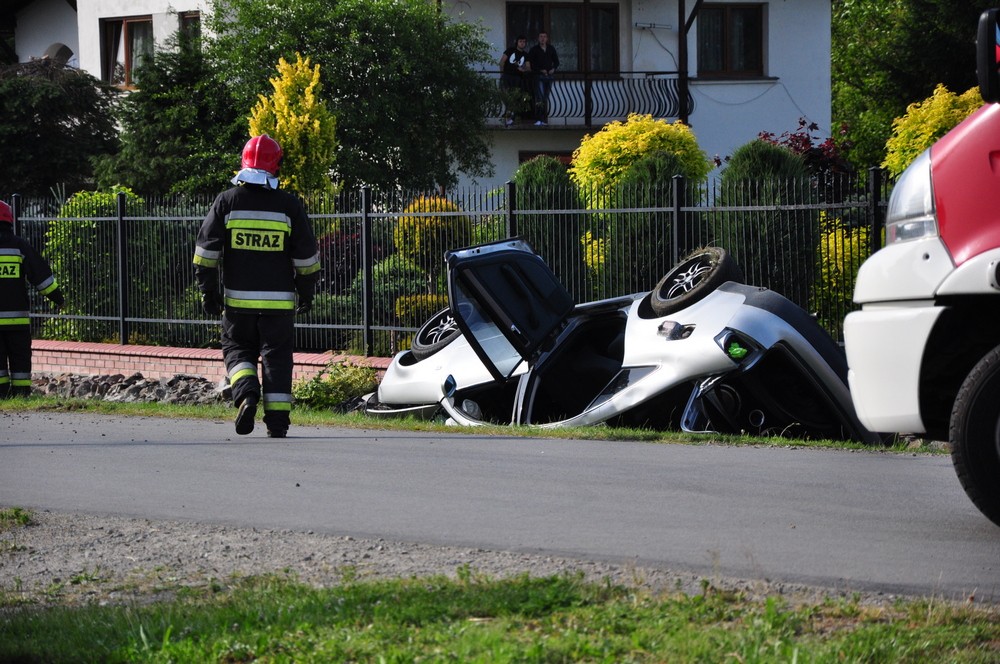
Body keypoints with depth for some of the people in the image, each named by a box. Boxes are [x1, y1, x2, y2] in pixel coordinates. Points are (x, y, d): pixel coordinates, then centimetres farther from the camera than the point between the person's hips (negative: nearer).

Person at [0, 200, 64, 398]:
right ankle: (22, 393, 2)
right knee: (20, 359, 7)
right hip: (17, 315, 1)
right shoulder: (20, 246, 1)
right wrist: (57, 298, 14)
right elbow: (41, 274, 3)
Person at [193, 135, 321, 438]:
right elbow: (306, 256, 3)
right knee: (277, 356, 7)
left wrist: (208, 290, 6)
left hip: (238, 299, 0)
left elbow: (206, 250, -1)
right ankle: (277, 421, 3)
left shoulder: (227, 202, -1)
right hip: (279, 302, 0)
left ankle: (246, 394, -12)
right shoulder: (289, 206, -1)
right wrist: (306, 292, 15)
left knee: (238, 348, 14)